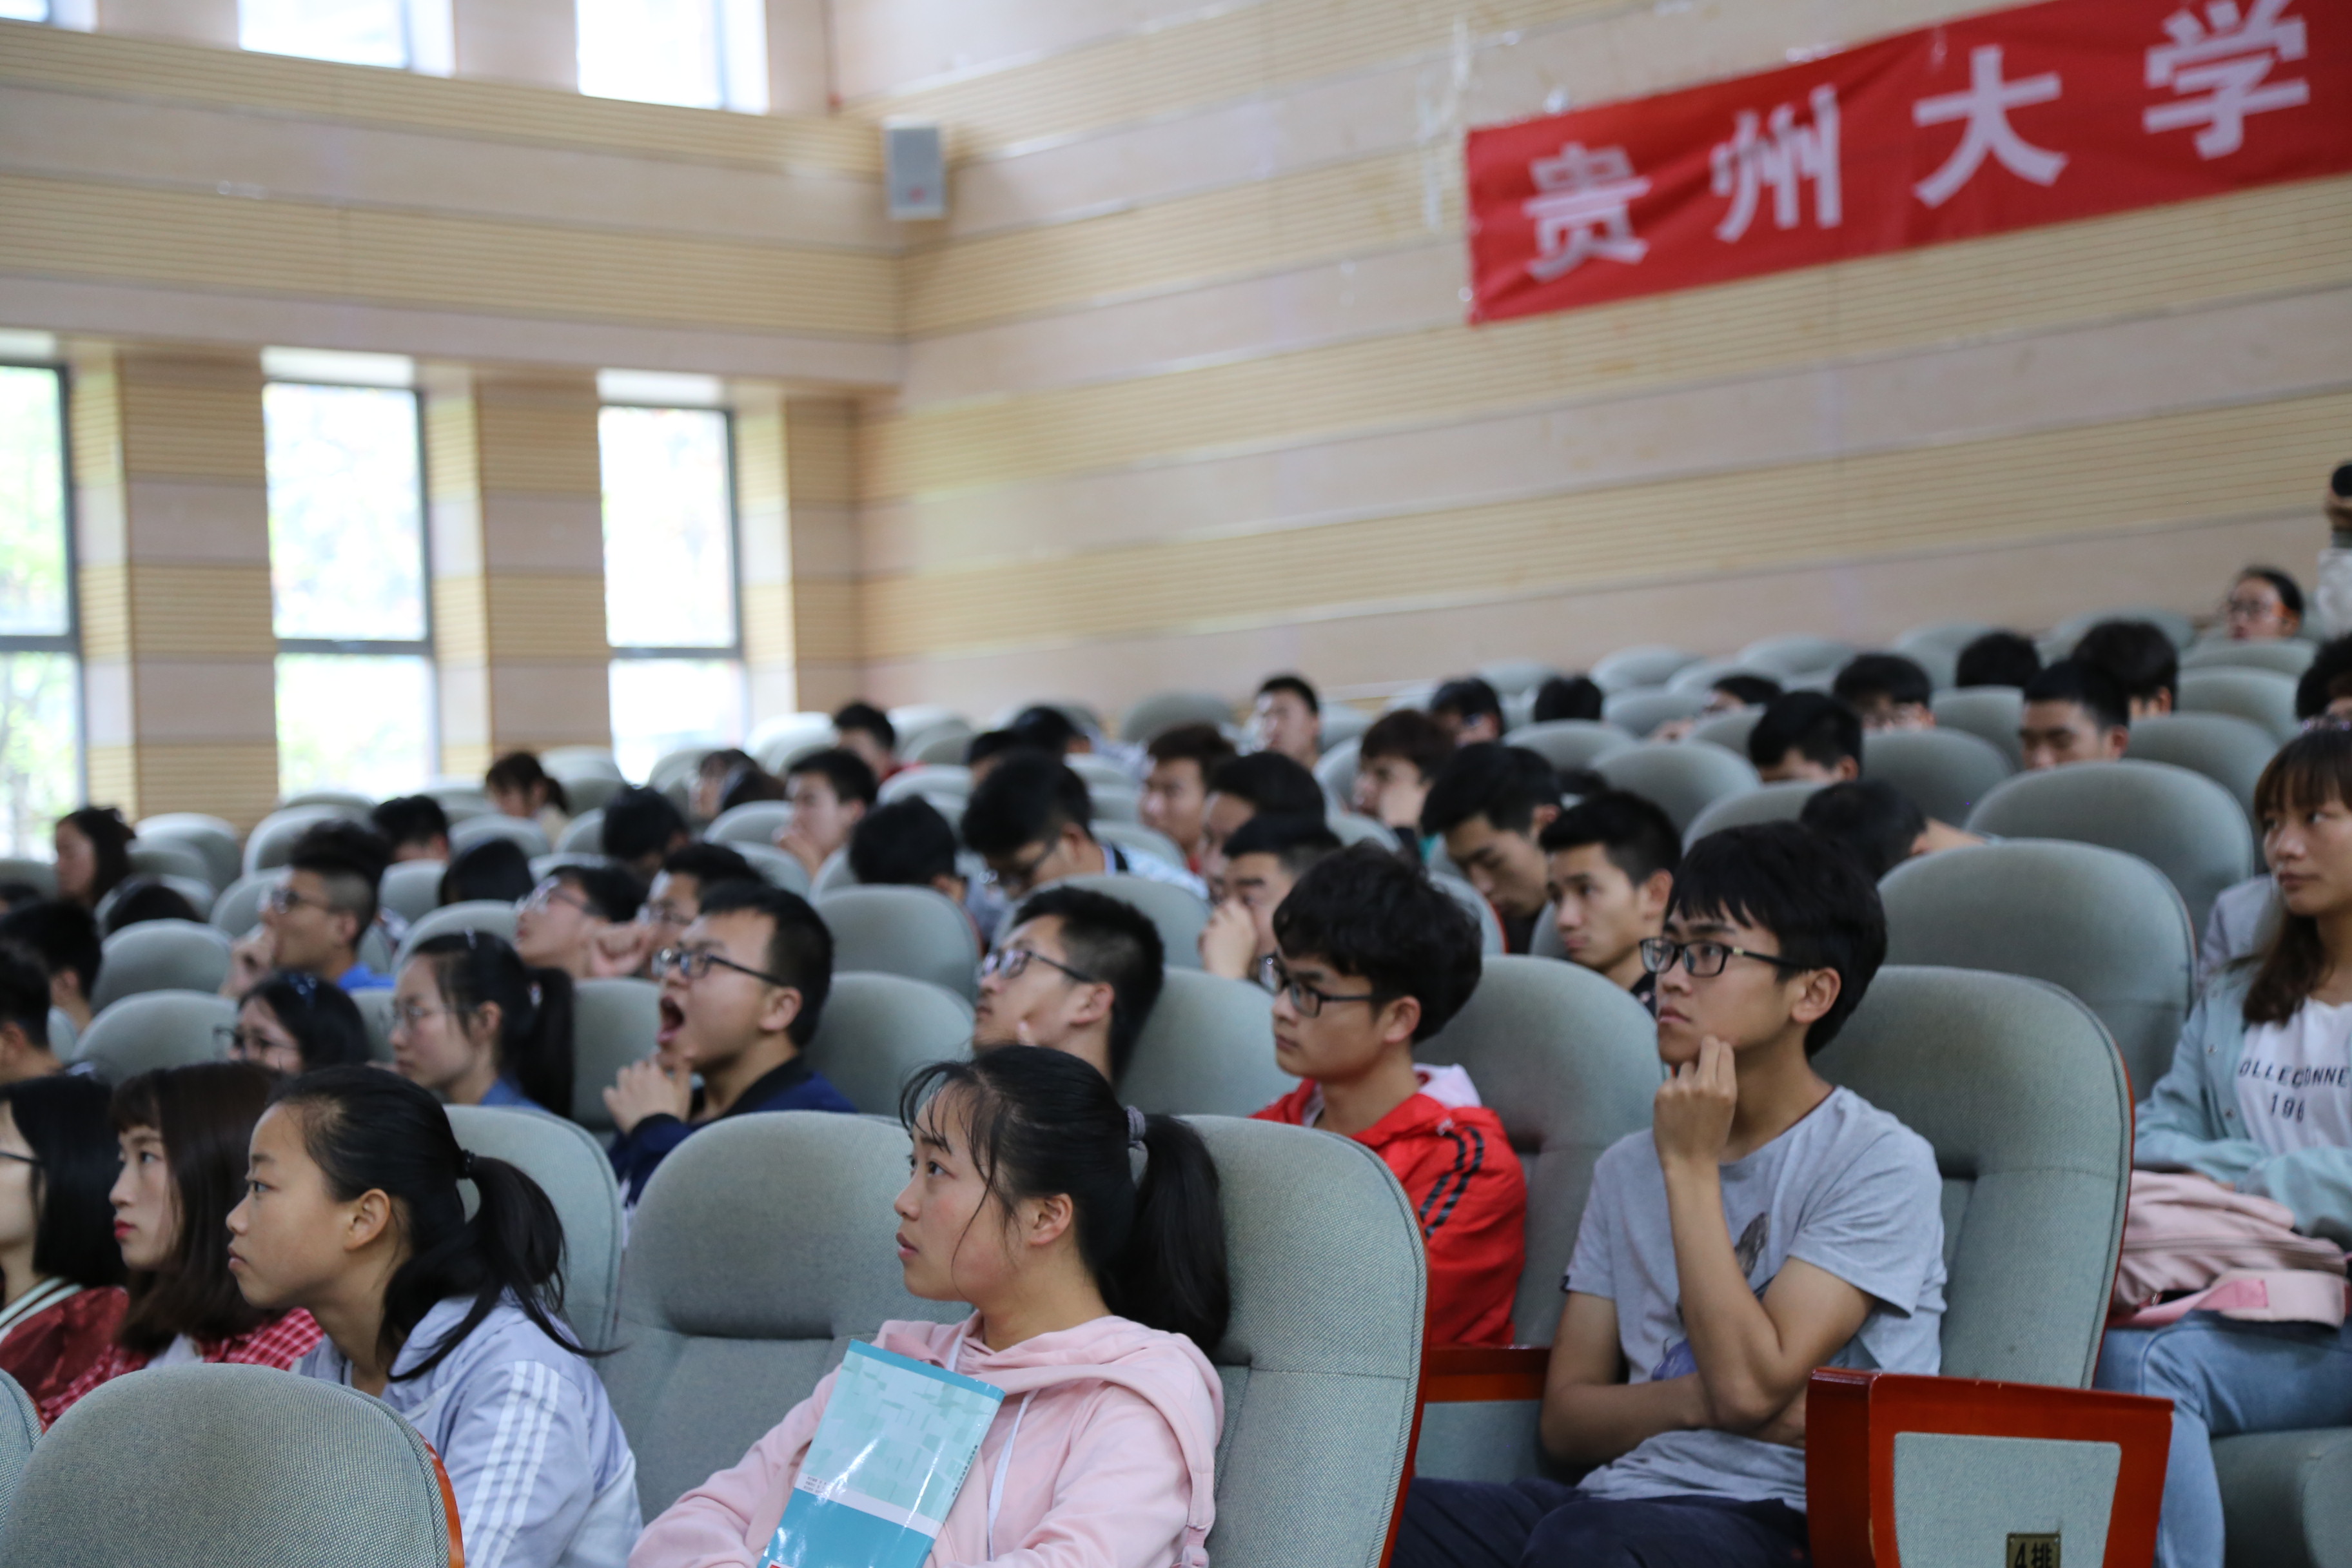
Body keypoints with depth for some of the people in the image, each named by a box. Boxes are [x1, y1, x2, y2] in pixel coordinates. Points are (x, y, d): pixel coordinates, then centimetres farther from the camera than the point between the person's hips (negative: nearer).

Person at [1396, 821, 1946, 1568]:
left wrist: (1692, 1167, -6)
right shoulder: (1628, 1168, 19)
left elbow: (1749, 1385, -13)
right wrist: (1694, 1400, -7)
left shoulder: (1880, 1162, -1)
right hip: (1619, 1492, 6)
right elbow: (1566, 1419, 14)